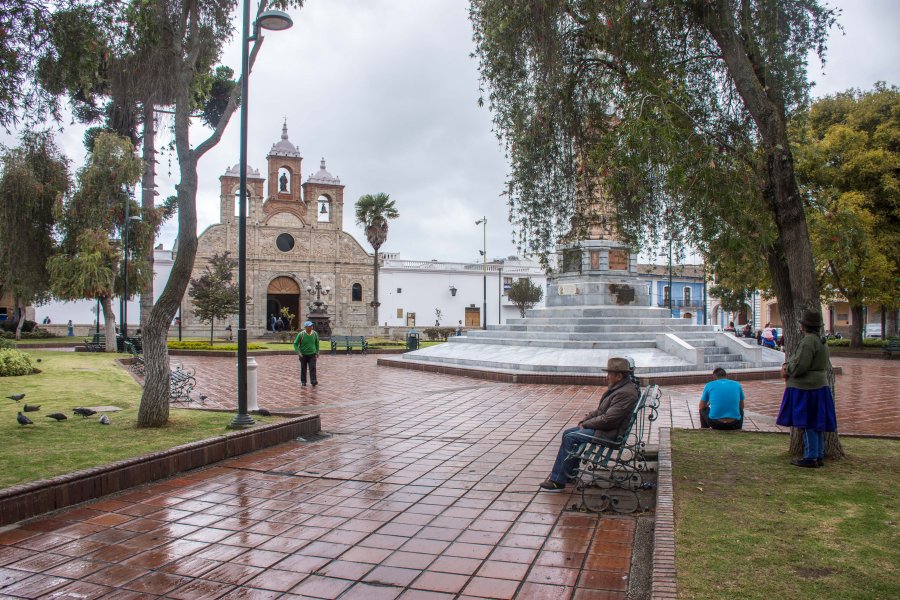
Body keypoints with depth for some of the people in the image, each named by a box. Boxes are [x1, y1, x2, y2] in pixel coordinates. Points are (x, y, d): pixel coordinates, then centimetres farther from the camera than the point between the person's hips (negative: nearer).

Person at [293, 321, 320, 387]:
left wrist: (317, 352, 14)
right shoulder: (301, 334, -11)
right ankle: (303, 382, 19)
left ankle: (313, 381, -12)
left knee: (313, 368, -10)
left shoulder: (315, 334, -2)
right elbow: (295, 344, -5)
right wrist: (298, 352, -15)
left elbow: (317, 343, 14)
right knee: (303, 369, 8)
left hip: (312, 354, 1)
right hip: (303, 355, -1)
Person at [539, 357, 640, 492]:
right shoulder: (618, 387, 11)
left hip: (608, 433, -11)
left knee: (570, 438, -16)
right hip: (602, 426, 11)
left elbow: (607, 419, -25)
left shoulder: (626, 393, -22)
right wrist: (586, 419, 5)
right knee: (567, 433, 7)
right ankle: (570, 472, 15)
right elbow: (601, 410, 18)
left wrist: (586, 424, -13)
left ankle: (558, 481, -9)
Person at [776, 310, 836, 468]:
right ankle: (819, 456, 20)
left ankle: (810, 458, 1)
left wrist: (787, 370, -5)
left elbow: (800, 366, -24)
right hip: (819, 386, 10)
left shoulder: (808, 341, -19)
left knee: (808, 424, -4)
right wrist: (786, 365, 2)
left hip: (806, 389, -10)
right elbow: (797, 358, 17)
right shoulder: (820, 341, 14)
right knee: (816, 423, 14)